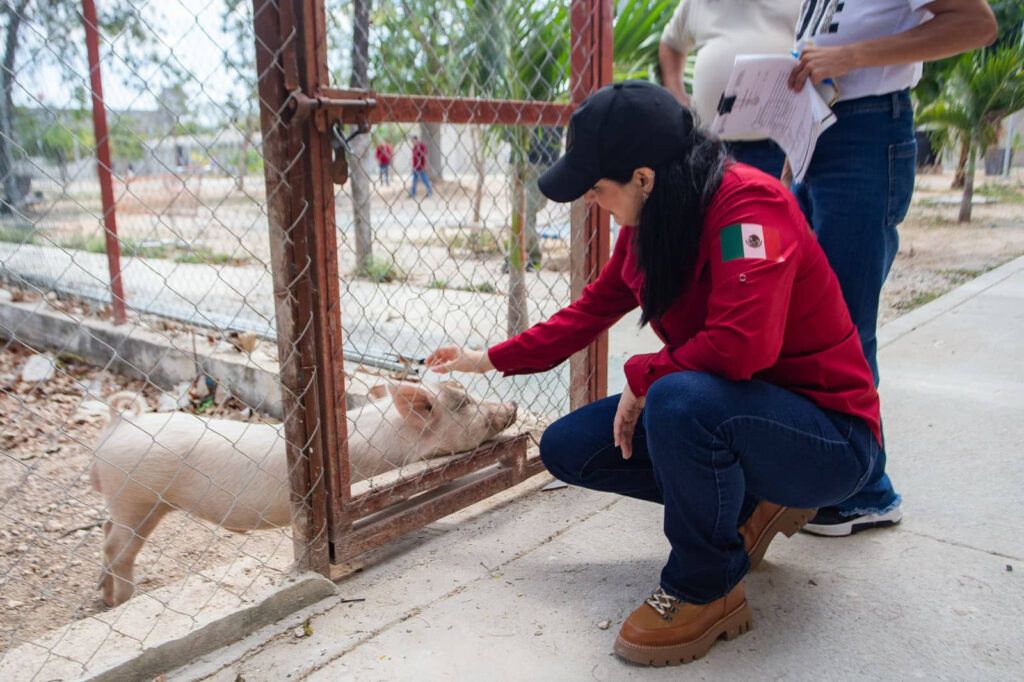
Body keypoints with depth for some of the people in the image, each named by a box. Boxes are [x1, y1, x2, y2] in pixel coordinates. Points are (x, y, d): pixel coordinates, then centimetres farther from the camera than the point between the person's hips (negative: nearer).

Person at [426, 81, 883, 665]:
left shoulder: (749, 202, -25)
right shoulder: (650, 224, 0)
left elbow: (742, 343, -37)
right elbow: (592, 311, 10)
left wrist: (642, 377, -20)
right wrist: (488, 360, 12)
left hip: (829, 435, -8)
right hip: (725, 407, 8)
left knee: (679, 399, -38)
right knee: (567, 448, 2)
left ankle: (705, 590, -11)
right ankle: (747, 509, 12)